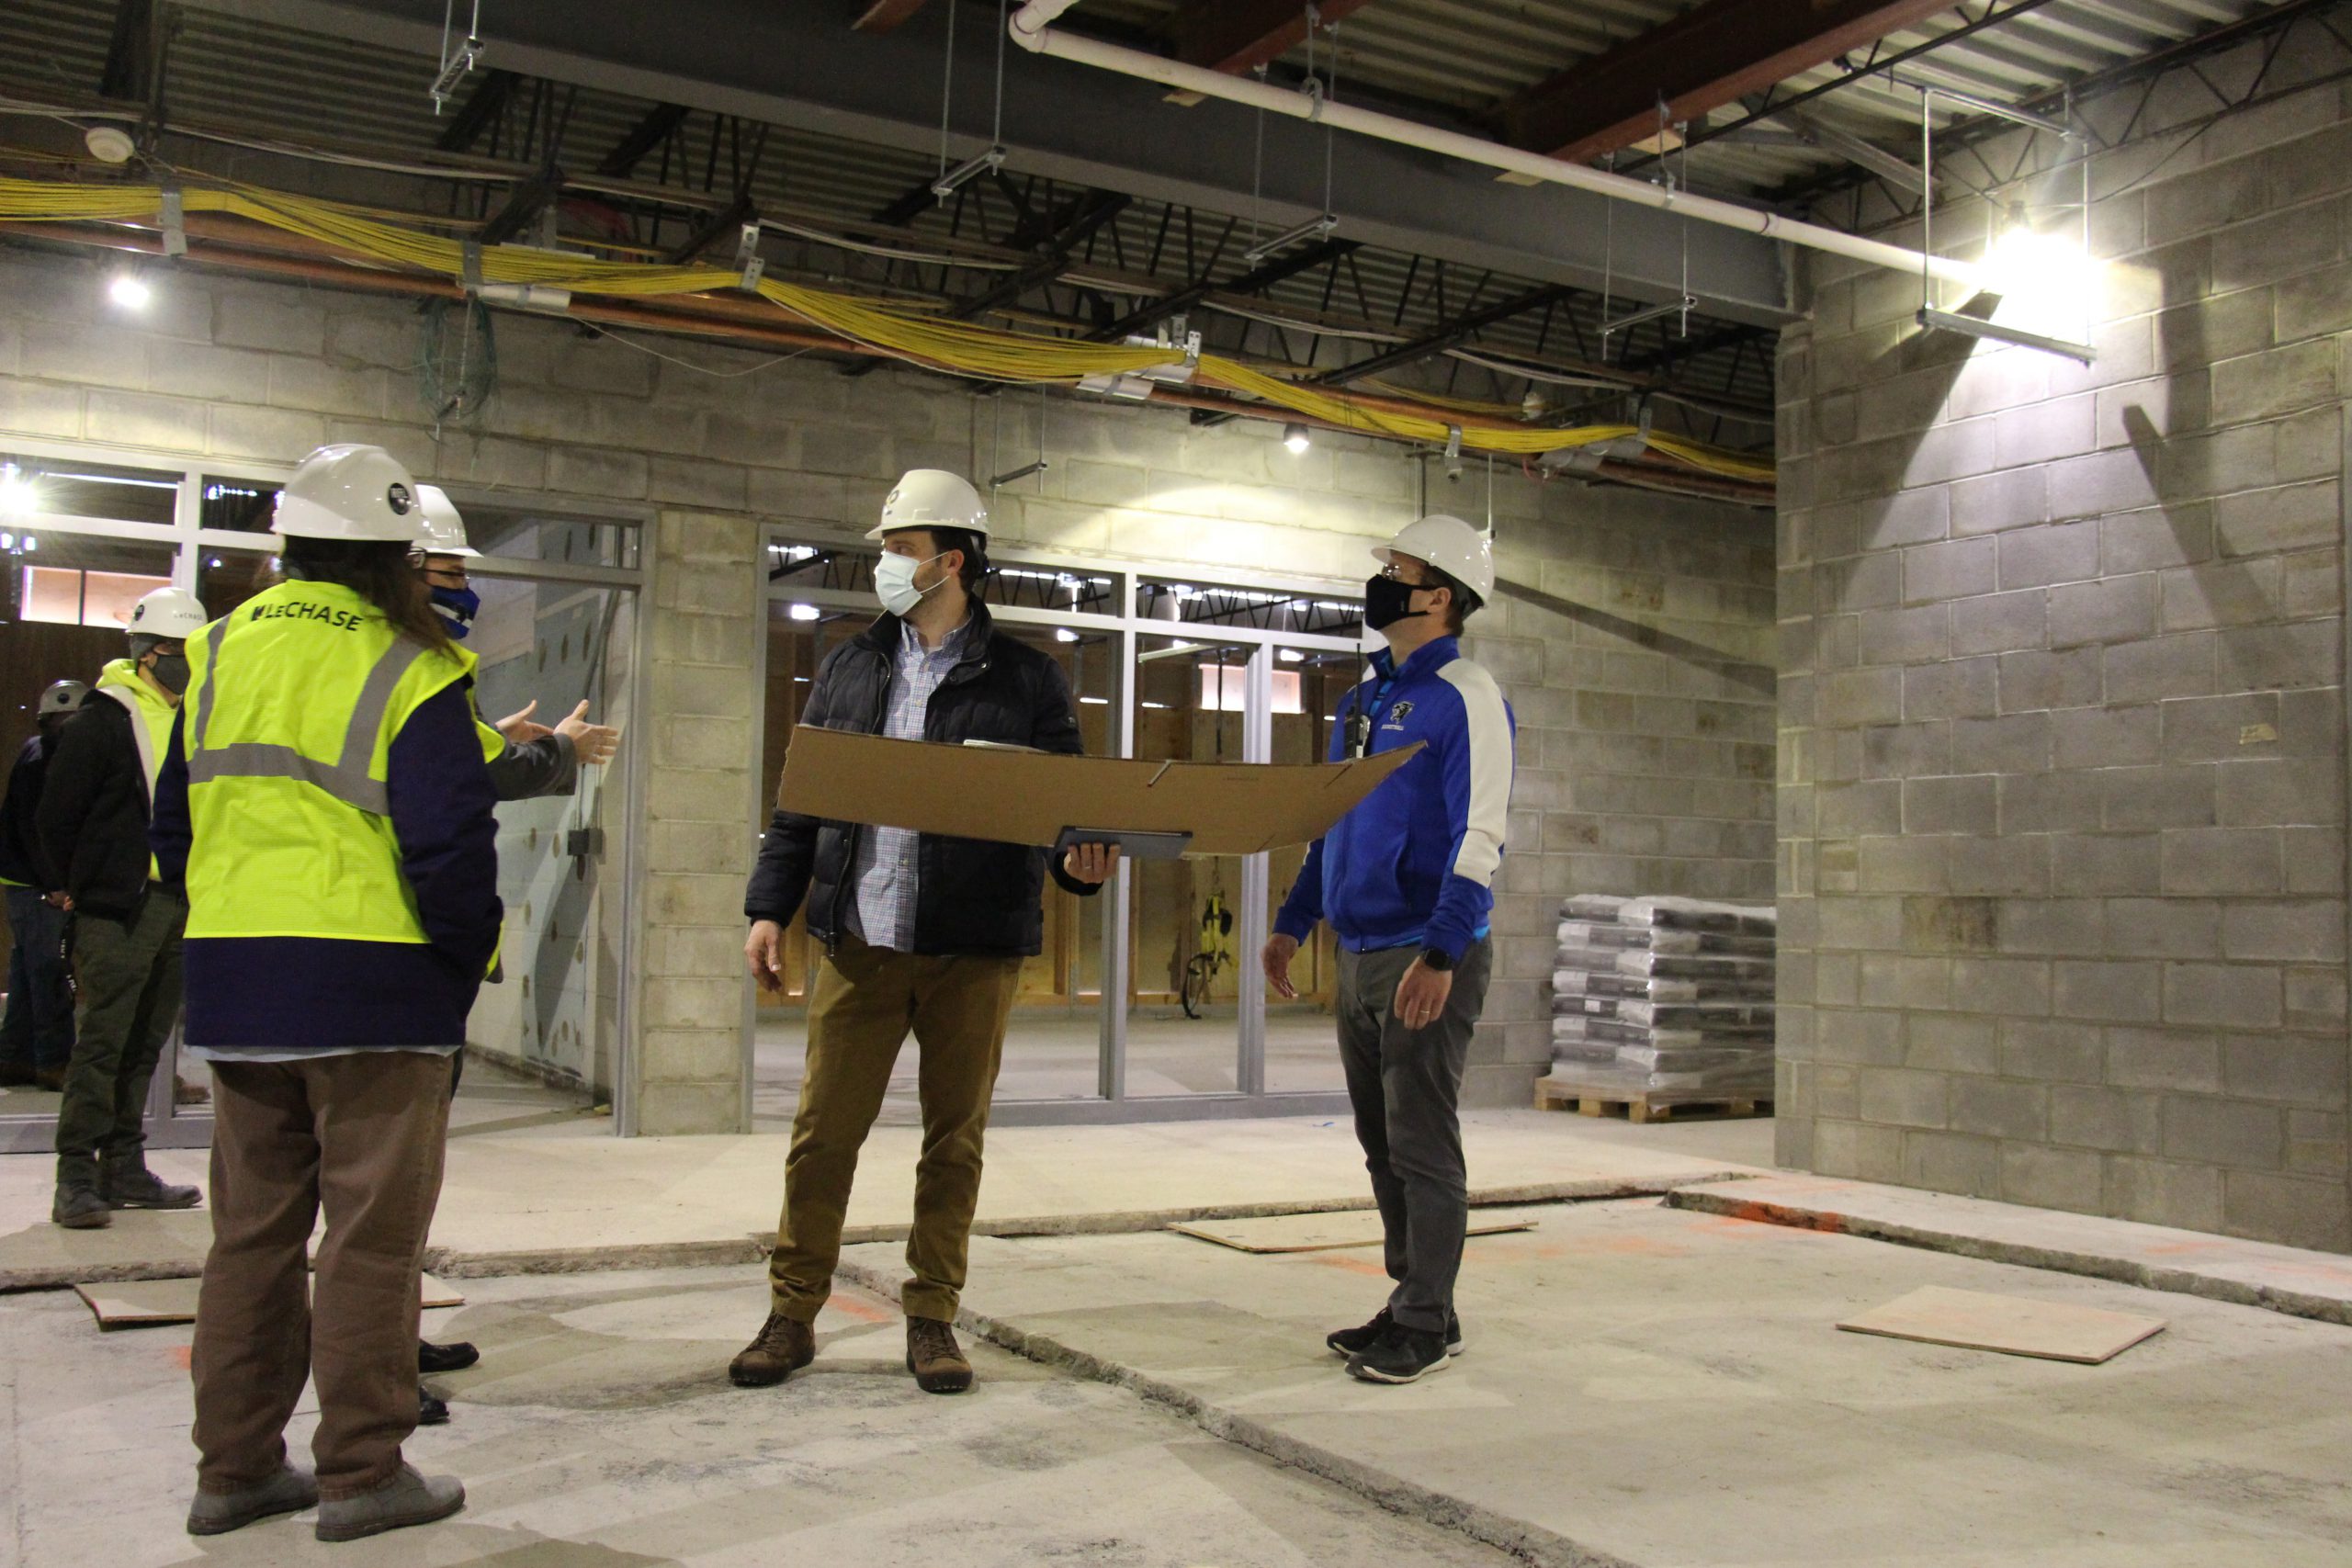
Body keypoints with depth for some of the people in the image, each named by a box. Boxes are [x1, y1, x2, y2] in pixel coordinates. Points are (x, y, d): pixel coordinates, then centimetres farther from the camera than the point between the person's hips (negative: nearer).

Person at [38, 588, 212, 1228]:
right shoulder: (104, 719, -5)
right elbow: (55, 815, -4)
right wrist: (79, 886, 1)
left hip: (179, 907, 7)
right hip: (118, 909, -6)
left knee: (146, 1044, 11)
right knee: (103, 1042, -6)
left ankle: (124, 1168, 19)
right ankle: (77, 1176, -1)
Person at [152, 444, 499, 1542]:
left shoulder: (220, 655, 10)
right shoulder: (409, 676, -11)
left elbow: (174, 823, 15)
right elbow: (451, 843, -16)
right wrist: (468, 959, -3)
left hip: (232, 981, 6)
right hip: (375, 989, -6)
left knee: (252, 1229, 15)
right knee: (371, 1235, 3)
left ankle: (235, 1466, 23)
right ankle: (361, 1472, 10)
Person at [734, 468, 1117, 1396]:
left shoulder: (1024, 678, 4)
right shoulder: (851, 668, 13)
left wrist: (1079, 862, -17)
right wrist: (770, 908, 5)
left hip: (974, 950, -2)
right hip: (858, 944, 2)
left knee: (955, 1137, 7)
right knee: (823, 1133, 3)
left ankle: (932, 1320, 19)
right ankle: (792, 1315, 16)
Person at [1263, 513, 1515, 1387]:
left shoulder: (1465, 698, -10)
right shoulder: (1364, 699, 16)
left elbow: (1478, 834, -18)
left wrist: (1440, 954, -25)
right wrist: (1293, 923, 18)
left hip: (1428, 958, -8)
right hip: (1359, 954, 8)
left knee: (1423, 1146, -1)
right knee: (1383, 1143, 14)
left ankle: (1427, 1325, 10)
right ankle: (1410, 1304, 26)